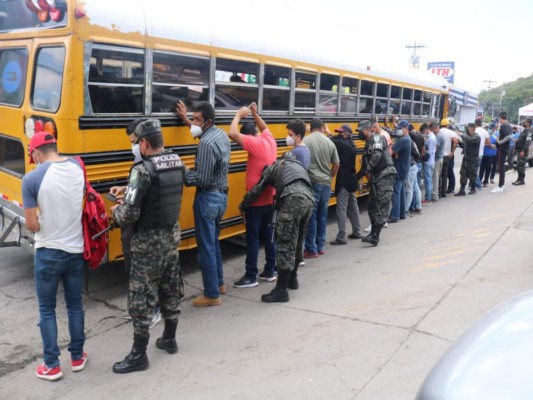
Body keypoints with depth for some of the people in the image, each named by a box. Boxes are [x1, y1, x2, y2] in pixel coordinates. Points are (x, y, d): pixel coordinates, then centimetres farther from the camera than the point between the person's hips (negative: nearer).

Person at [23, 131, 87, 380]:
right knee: (75, 305, 18)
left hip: (48, 253, -4)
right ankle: (77, 357, 31)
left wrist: (43, 228, 8)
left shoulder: (32, 178, -16)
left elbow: (31, 225, -12)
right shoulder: (78, 168, -3)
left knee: (46, 310, 13)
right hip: (75, 250, 4)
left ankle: (52, 365, 21)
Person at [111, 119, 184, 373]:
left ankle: (139, 355, 13)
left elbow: (130, 214, -23)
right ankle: (169, 339, 34)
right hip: (172, 235, 8)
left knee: (141, 296, 3)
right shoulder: (178, 164, 0)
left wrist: (116, 211, 0)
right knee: (170, 289, 19)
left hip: (148, 241, -7)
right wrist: (128, 192, 16)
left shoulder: (142, 170, -22)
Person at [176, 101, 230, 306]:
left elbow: (202, 179, -23)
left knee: (206, 247, 0)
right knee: (214, 242, 22)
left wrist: (182, 174, -12)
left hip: (208, 198, -10)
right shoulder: (221, 134, 7)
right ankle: (219, 283, 33)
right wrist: (187, 121, 32)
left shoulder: (206, 144, -22)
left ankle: (212, 295, 10)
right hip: (221, 195, 10)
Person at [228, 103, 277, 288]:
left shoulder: (256, 144, -18)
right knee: (268, 235, 15)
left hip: (255, 201, -8)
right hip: (270, 200, 8)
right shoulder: (270, 141, 5)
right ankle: (270, 271, 24)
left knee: (252, 239, -1)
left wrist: (239, 115, -9)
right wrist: (255, 114, 20)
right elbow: (264, 127, 28)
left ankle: (251, 277, 5)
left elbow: (233, 134, -24)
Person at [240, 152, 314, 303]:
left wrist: (243, 206, 32)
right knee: (297, 242, 21)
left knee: (285, 243, -7)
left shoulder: (273, 167, 24)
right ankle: (292, 279, 34)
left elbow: (256, 190, 19)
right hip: (309, 198, 7)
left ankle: (281, 290, -7)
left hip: (294, 198, -6)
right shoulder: (298, 166, 40)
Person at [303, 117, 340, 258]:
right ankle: (320, 247, 21)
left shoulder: (305, 141, -6)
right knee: (322, 216, 14)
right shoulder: (329, 142, 7)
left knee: (311, 216, 1)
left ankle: (311, 249, 4)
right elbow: (336, 165, 10)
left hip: (312, 183, -4)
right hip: (326, 184, 5)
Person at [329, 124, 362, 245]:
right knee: (353, 206, 17)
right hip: (351, 179, 10)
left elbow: (332, 142, -25)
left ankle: (341, 238, -7)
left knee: (341, 209, -8)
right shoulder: (351, 145, 12)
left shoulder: (343, 144, -15)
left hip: (344, 180, -10)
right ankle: (357, 232, 27)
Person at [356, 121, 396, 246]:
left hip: (385, 176, -10)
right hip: (376, 178, 10)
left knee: (382, 205, -12)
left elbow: (376, 155, -23)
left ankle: (375, 237, -16)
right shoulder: (368, 143, 22)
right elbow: (365, 164, 24)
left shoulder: (376, 138, -6)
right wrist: (358, 176, 19)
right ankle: (374, 233, 20)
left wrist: (367, 170, -24)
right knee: (372, 204, 11)